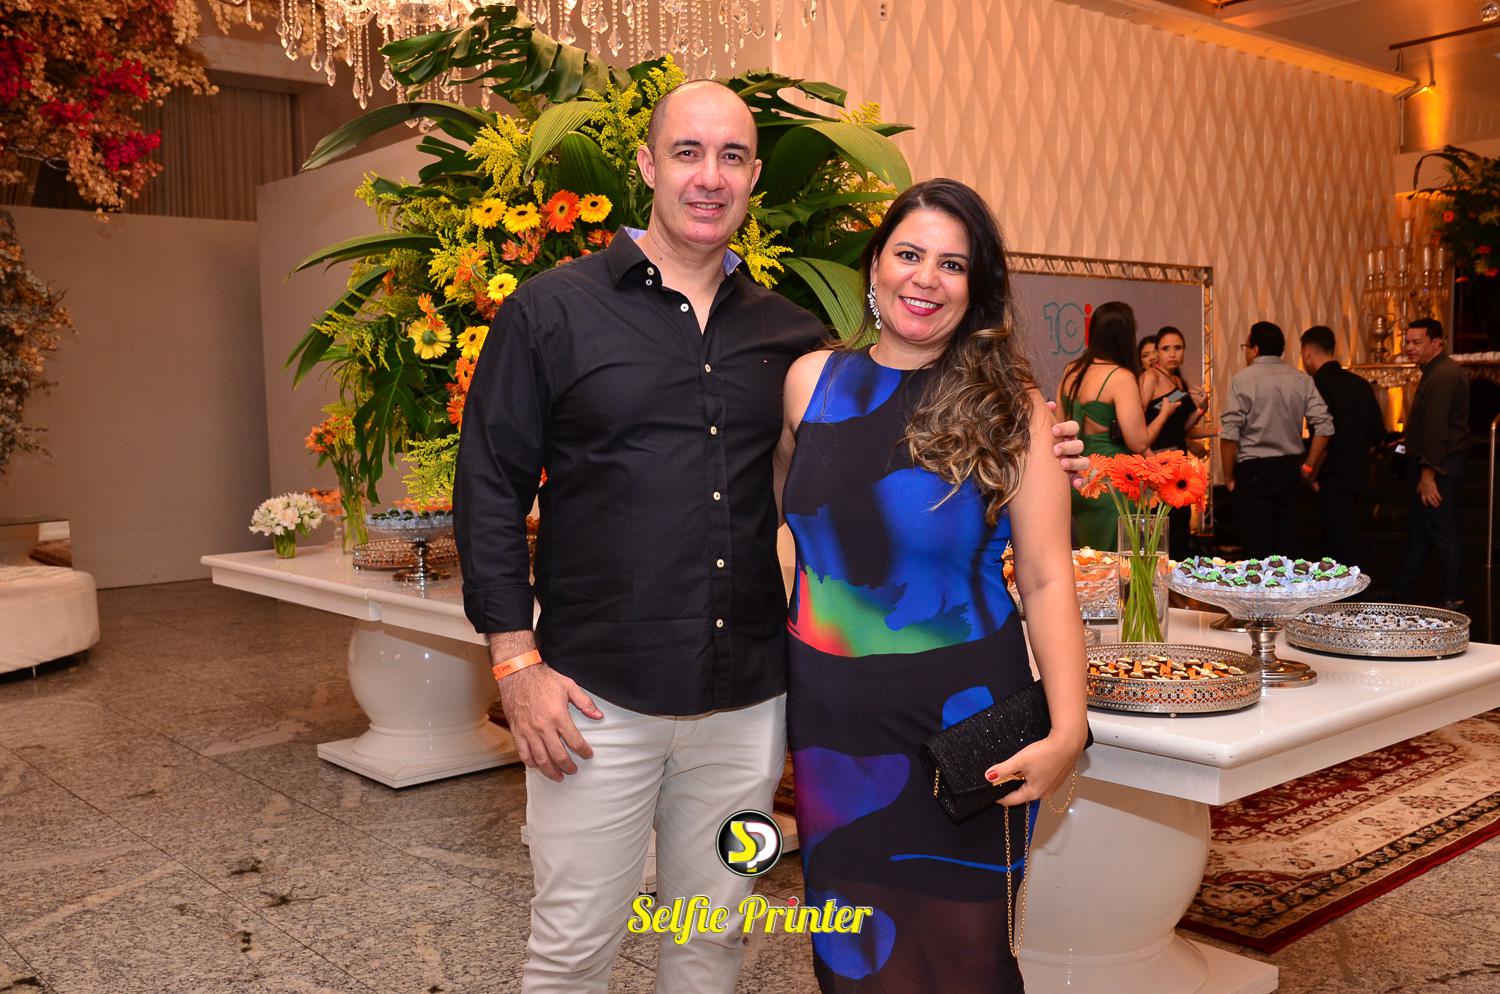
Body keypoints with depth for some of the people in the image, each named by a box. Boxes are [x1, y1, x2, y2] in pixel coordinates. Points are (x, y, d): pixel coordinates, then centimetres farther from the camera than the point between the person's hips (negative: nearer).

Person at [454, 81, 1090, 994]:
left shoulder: (790, 335, 7)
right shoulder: (555, 311, -2)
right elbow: (490, 487, -2)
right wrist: (517, 661, -8)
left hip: (748, 703, 3)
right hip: (597, 697, -3)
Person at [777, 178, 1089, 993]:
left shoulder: (1009, 407, -7)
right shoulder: (812, 380, 0)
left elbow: (1046, 579, -9)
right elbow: (774, 509, 12)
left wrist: (1068, 730, -17)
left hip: (961, 716, -2)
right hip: (830, 712, 3)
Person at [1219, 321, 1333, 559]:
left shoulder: (1243, 379, -8)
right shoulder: (1301, 379, 6)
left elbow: (1230, 434, -13)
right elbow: (1324, 427, 0)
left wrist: (1229, 477, -4)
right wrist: (1308, 466, 9)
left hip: (1253, 470, -5)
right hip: (1290, 467, 5)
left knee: (1257, 548, -1)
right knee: (1287, 543, 12)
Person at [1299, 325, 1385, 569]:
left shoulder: (1318, 386, -15)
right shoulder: (1360, 384, 8)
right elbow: (1378, 432, 10)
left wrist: (1311, 475, -11)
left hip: (1332, 478, -8)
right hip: (1359, 474, 8)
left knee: (1344, 548, -5)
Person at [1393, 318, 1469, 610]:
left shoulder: (1443, 376, -19)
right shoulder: (1436, 372, 16)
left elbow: (1436, 429, -23)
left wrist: (1429, 473, -25)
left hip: (1438, 466, -11)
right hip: (1429, 464, 11)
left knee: (1441, 531, -5)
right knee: (1418, 528, 15)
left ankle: (1454, 599, 1)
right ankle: (1403, 591, 24)